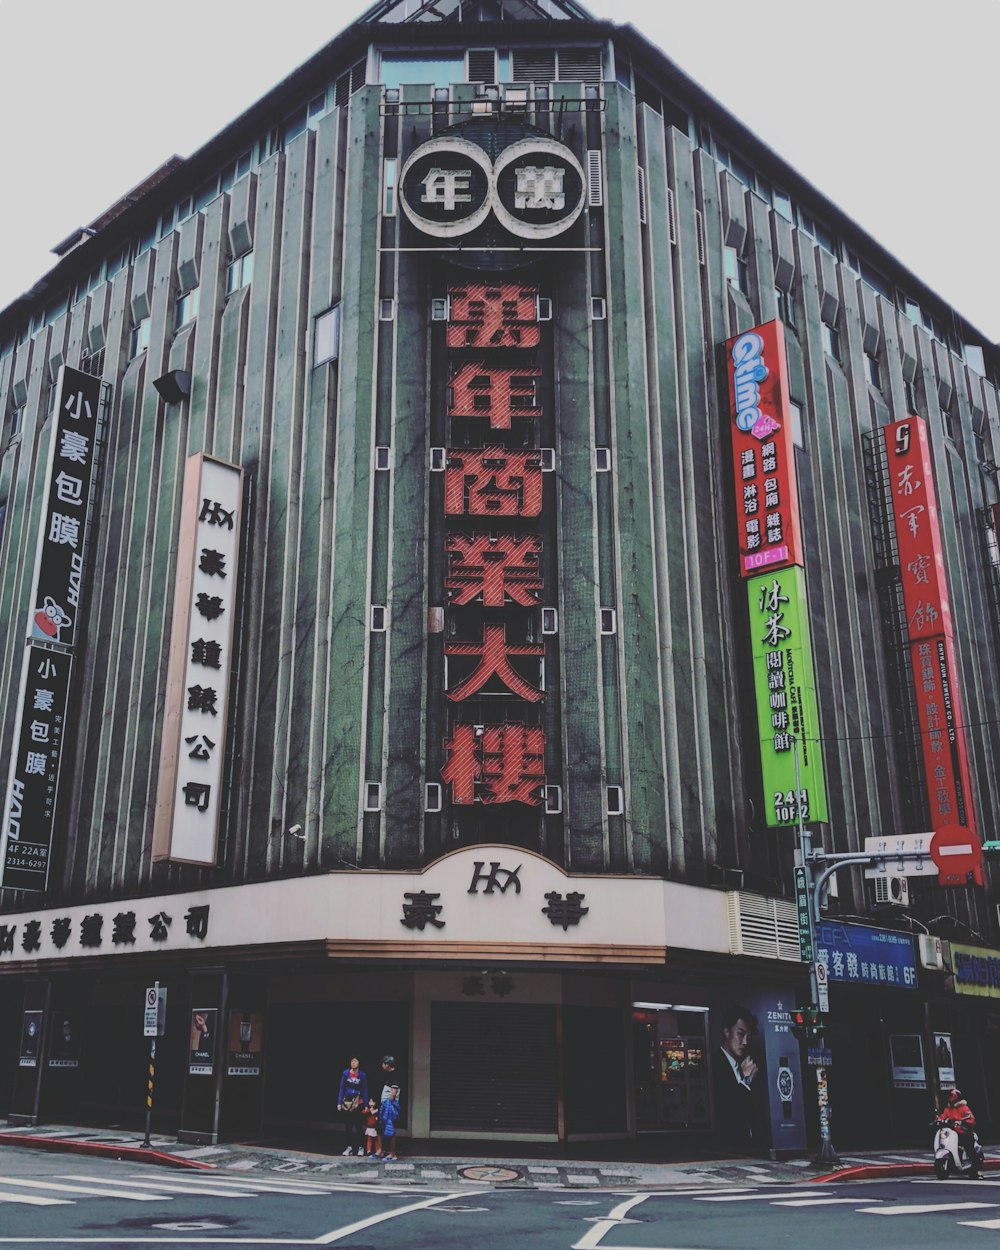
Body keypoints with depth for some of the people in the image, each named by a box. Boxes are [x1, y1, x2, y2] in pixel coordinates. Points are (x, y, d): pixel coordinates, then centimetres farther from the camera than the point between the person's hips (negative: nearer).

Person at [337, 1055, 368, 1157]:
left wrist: (366, 1105, -2)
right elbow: (341, 1088, 3)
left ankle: (360, 1147, 8)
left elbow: (365, 1091, 1)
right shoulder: (345, 1073, 0)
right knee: (348, 1126, 6)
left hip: (358, 1103, -1)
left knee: (358, 1126, -1)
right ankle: (349, 1147, 13)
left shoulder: (362, 1075, -2)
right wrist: (339, 1103, -2)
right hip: (347, 1102, 1)